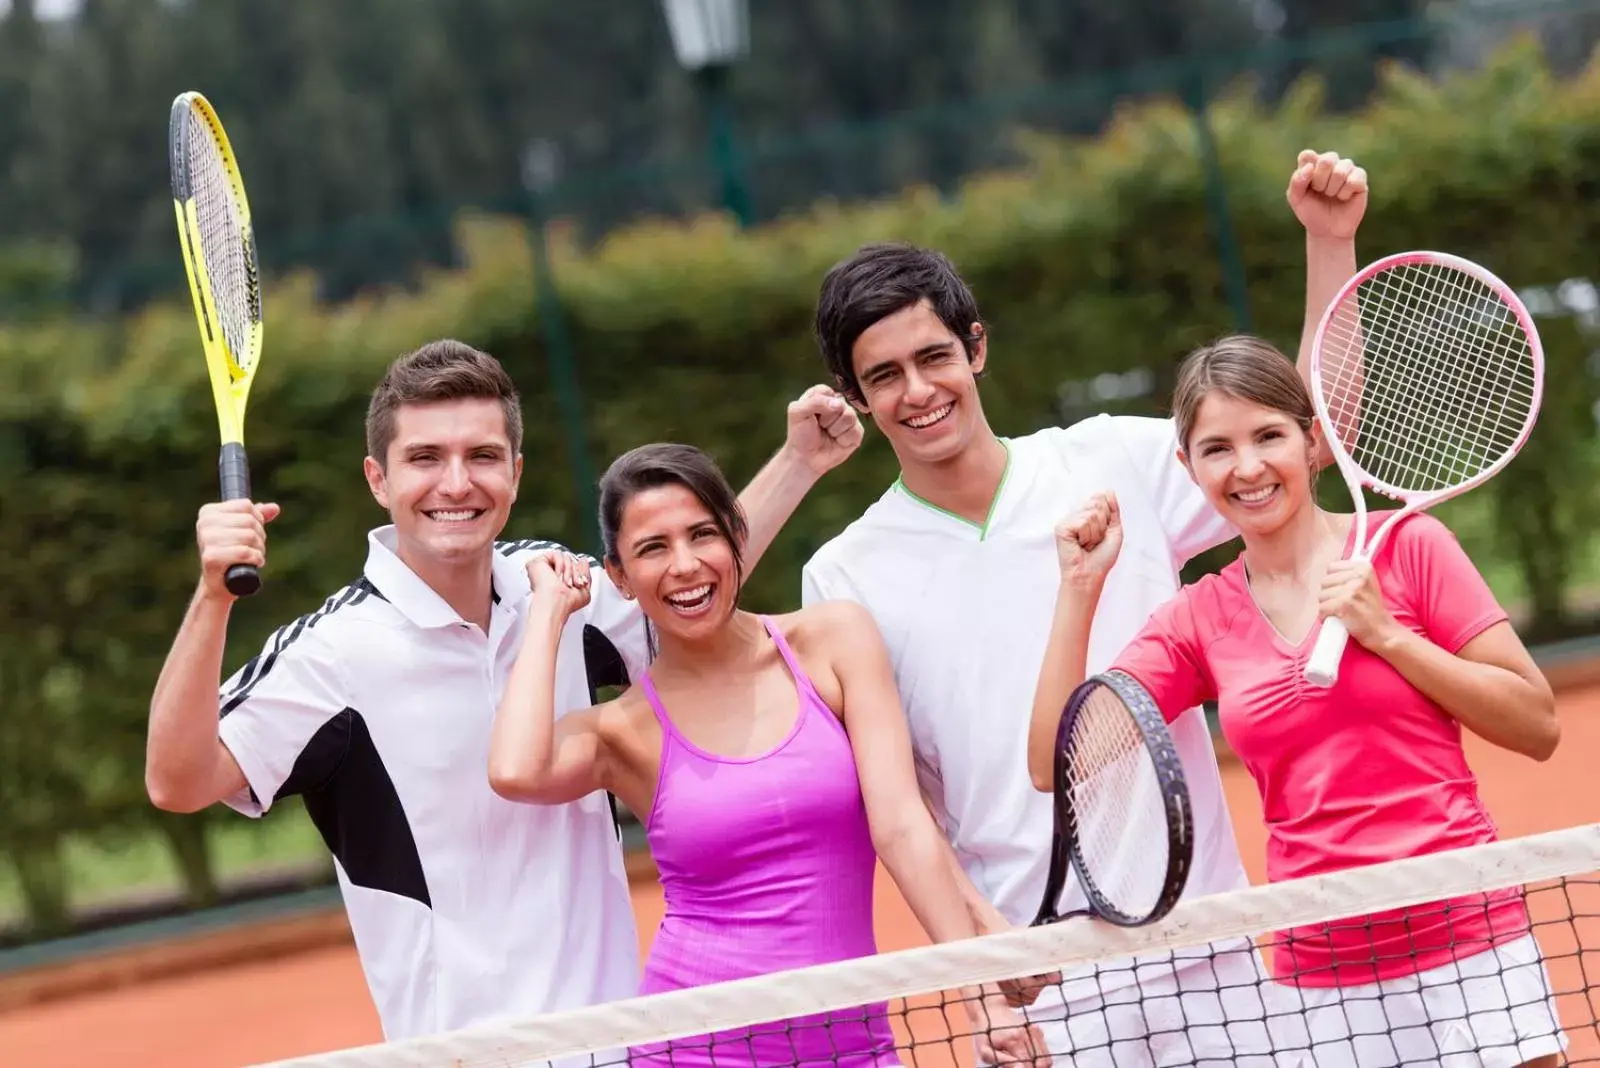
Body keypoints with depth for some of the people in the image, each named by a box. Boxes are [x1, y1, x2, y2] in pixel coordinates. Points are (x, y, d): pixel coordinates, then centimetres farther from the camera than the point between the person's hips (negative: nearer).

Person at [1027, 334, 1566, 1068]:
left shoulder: (1405, 546, 0)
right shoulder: (1197, 621, 7)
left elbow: (1538, 727, -2)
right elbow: (1056, 767, -1)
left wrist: (1386, 634, -11)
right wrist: (1080, 586, -6)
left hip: (1467, 948, -2)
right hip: (1320, 976, 2)